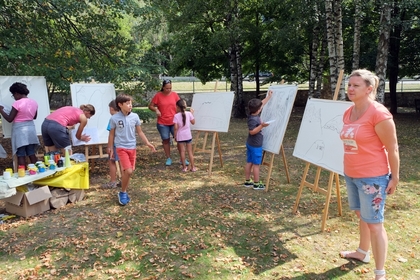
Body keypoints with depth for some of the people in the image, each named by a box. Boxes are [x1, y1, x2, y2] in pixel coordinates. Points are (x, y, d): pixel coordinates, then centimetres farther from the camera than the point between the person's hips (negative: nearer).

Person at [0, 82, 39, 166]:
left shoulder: (17, 103, -15)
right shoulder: (34, 102, 4)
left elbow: (9, 119, -10)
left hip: (20, 130, -6)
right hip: (31, 129, 6)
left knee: (21, 155, -1)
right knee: (32, 154, 11)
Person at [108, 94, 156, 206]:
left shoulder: (135, 116, -2)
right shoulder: (114, 118, -8)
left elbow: (139, 132, 7)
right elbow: (112, 134, 2)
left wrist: (148, 143, 2)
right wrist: (110, 148, 6)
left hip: (132, 148, 4)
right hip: (121, 148, -4)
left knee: (127, 171, 11)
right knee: (128, 171, -15)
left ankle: (124, 192, 27)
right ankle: (123, 193, 5)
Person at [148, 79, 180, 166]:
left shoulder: (174, 94, 1)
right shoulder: (158, 95, -4)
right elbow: (150, 106, 1)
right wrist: (156, 110, -18)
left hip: (174, 122, 1)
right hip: (162, 123, -1)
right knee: (166, 140, 9)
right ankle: (168, 158, 21)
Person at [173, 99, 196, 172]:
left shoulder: (176, 116, -9)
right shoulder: (189, 114, -3)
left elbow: (176, 128, -12)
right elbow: (193, 122, 10)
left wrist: (175, 136, -1)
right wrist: (192, 113, 18)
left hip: (180, 136, -2)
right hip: (188, 136, 2)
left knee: (182, 151, 6)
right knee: (190, 151, 8)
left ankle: (184, 167, 8)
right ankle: (192, 167, 12)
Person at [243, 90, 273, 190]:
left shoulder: (254, 114, 2)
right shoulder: (253, 119, -25)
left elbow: (262, 103, 16)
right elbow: (252, 132, -27)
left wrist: (269, 96, 21)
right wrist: (261, 126, -32)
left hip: (251, 144, 9)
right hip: (256, 145, -9)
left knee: (249, 162, 13)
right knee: (256, 164, 0)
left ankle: (247, 181, 22)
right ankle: (257, 184, 10)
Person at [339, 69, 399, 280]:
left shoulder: (379, 113, -19)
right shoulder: (348, 113, 5)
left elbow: (392, 149, -14)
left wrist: (394, 177, -10)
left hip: (372, 177, -8)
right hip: (351, 175, 8)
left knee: (374, 223, 1)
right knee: (361, 216, 23)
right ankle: (362, 252, 42)